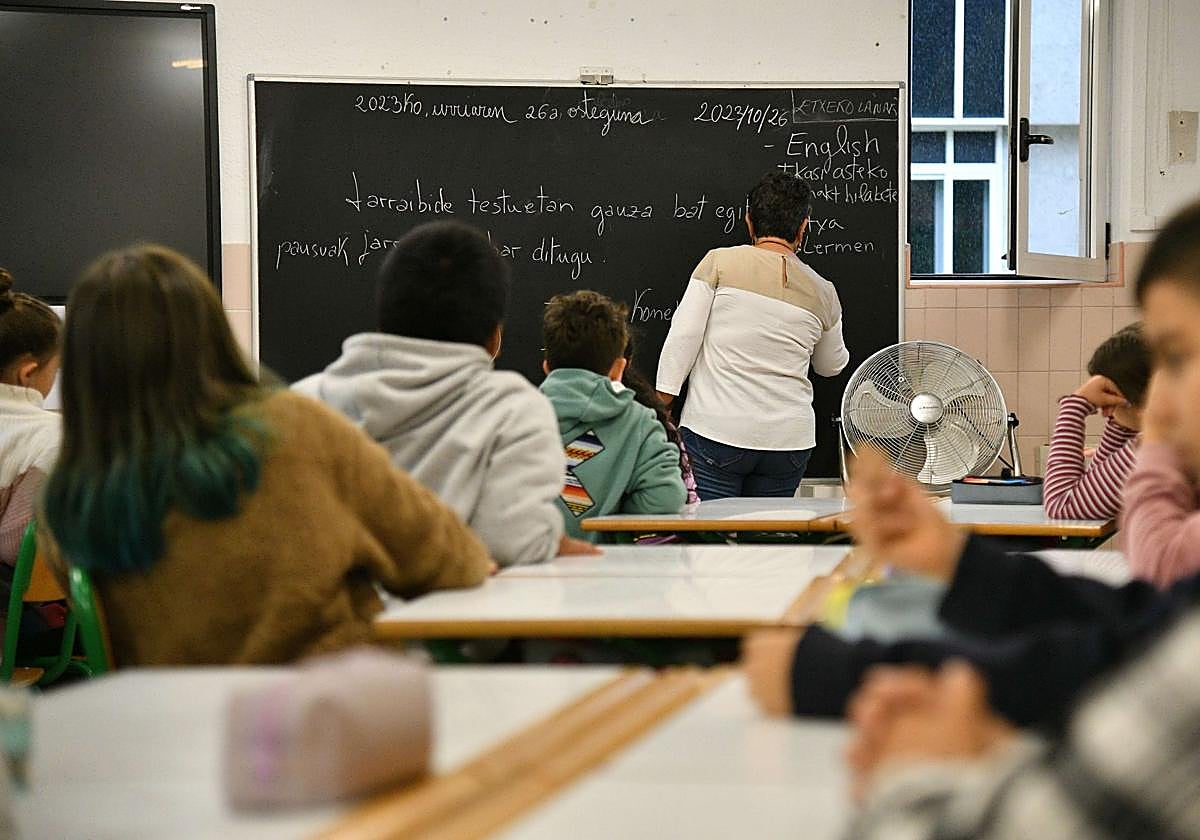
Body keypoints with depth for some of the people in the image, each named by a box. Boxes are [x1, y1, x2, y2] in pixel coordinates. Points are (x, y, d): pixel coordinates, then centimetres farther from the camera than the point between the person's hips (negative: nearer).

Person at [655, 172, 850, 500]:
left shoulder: (720, 263, 0)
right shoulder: (822, 292, 11)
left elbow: (684, 335, -6)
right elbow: (831, 366, 28)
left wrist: (659, 403, -1)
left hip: (716, 433, -3)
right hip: (787, 440, 3)